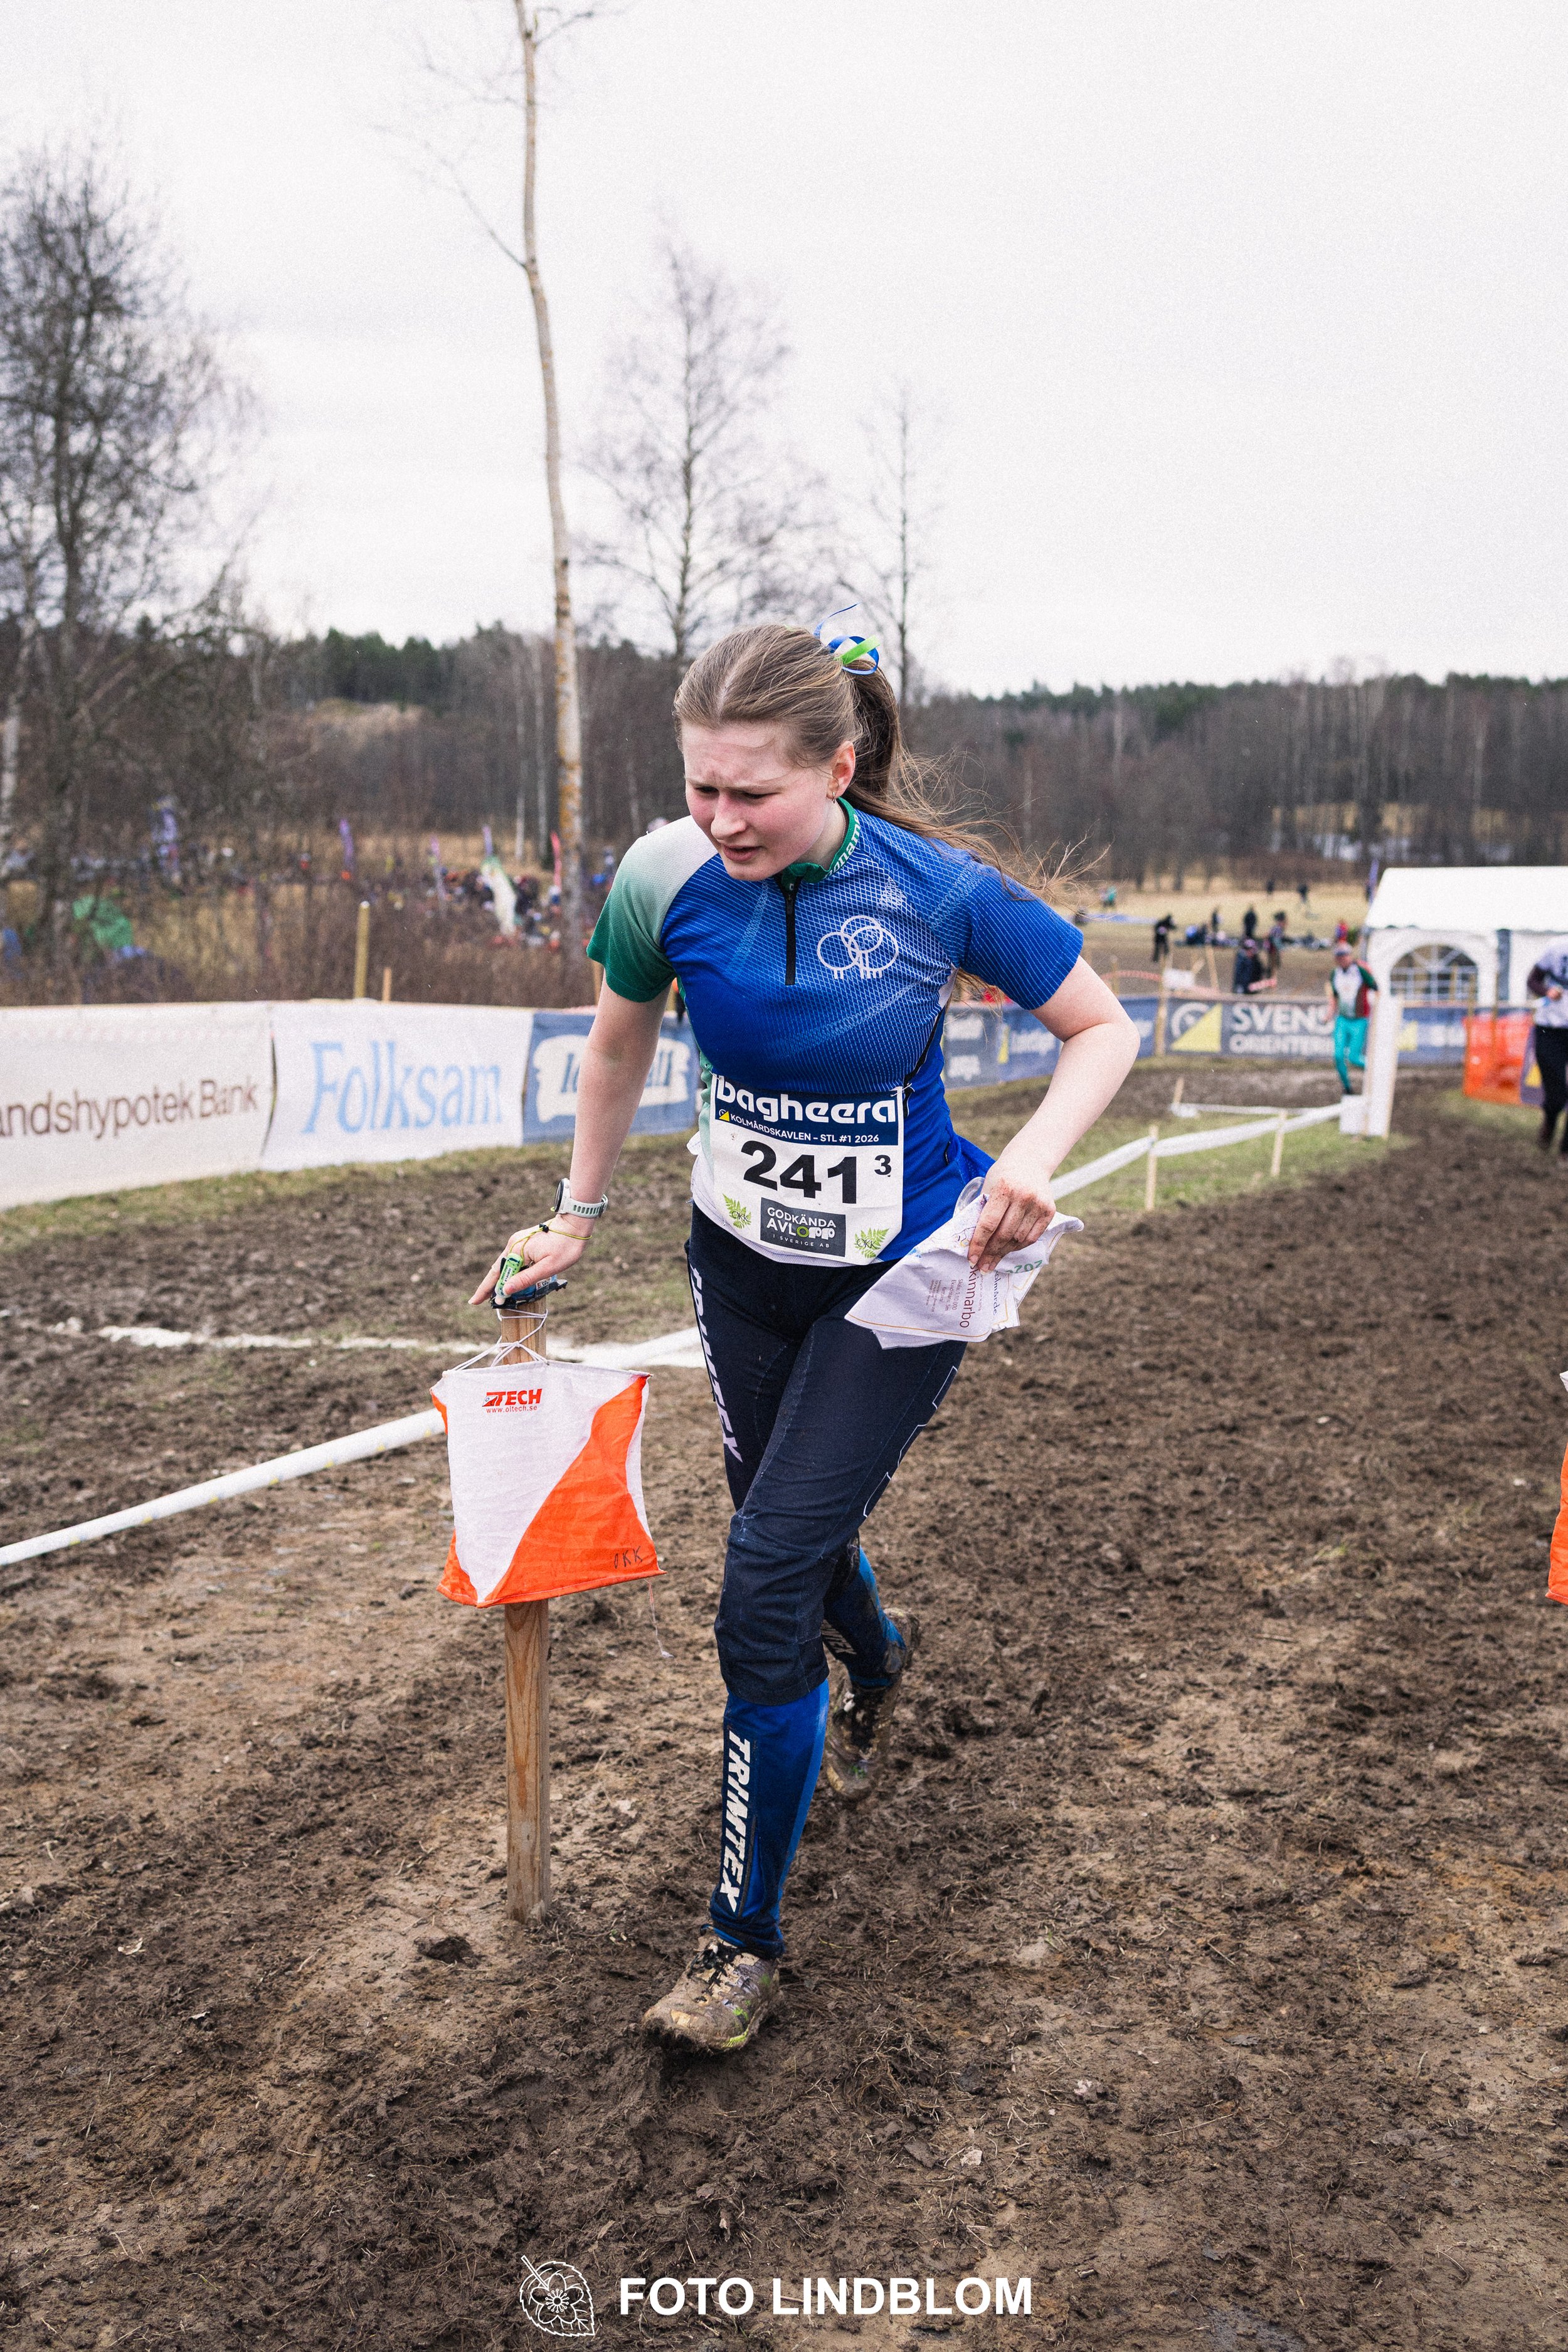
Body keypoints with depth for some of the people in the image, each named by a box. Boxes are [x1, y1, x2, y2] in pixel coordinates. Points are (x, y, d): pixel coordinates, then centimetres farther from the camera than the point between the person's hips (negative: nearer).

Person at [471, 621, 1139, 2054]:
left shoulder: (942, 890, -20)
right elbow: (622, 1042, 7)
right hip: (743, 1264, 4)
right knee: (792, 1536, 21)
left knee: (766, 1585, -10)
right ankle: (879, 1665, 59)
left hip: (899, 1285, -4)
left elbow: (1104, 1030, -5)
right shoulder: (670, 882, -14)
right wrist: (580, 1216, 13)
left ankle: (746, 1944, 8)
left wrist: (1029, 1163, -22)